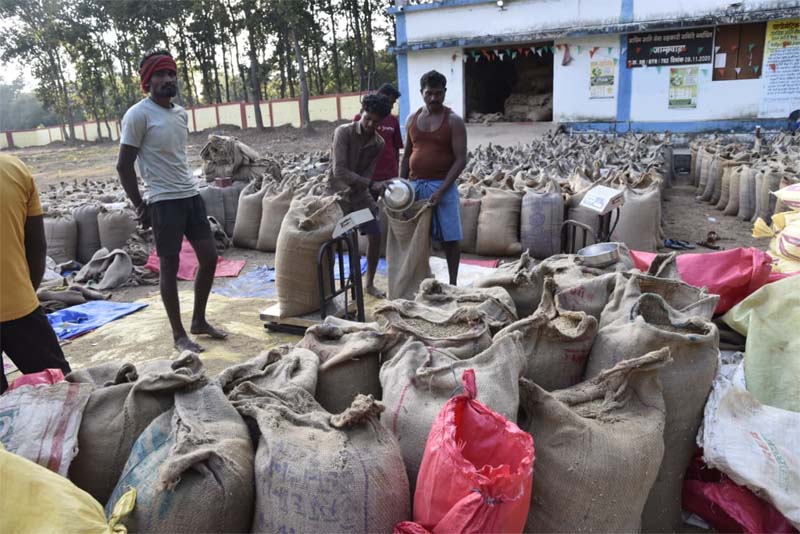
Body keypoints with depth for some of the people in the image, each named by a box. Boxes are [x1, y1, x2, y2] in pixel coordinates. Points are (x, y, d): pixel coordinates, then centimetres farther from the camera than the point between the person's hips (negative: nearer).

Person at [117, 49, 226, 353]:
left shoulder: (181, 113, 13)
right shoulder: (138, 114, -9)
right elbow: (124, 165, -9)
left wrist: (187, 187, 16)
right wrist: (140, 206, -9)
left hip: (191, 195, 7)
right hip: (163, 201, -7)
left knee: (209, 257, 8)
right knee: (169, 266, 0)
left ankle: (199, 321, 23)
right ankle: (179, 334, 11)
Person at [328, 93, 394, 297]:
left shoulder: (379, 143, -4)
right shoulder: (343, 132, -18)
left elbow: (367, 173, -4)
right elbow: (339, 171, -26)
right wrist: (371, 184, -31)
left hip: (360, 192, 5)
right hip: (338, 192, -5)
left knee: (375, 236, 2)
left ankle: (370, 284, 16)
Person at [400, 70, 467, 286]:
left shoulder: (453, 121, -6)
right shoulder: (412, 120, 9)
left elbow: (461, 160, -11)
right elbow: (406, 156, 14)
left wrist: (441, 190, -19)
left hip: (442, 186, -4)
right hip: (415, 185, 4)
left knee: (449, 238, 1)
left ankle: (452, 283, 12)